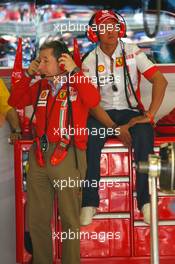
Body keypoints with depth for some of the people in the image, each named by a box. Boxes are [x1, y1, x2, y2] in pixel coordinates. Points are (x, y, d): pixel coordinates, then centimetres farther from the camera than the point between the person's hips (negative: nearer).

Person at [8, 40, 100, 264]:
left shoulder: (78, 84, -1)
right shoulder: (41, 86, 14)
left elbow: (93, 100, -20)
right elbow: (15, 101, 19)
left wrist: (74, 70, -16)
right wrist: (28, 75, 9)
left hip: (68, 155, -6)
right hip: (39, 155, 6)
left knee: (69, 219, 2)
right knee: (36, 218, 11)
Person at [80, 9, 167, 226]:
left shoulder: (133, 53, -2)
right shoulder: (90, 61, -1)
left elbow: (160, 80, -9)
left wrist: (149, 115, -21)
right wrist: (116, 128, -19)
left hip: (131, 111, 0)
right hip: (102, 113, 1)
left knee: (144, 134, -33)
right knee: (89, 138, -31)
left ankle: (146, 200, -25)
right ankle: (89, 202, -23)